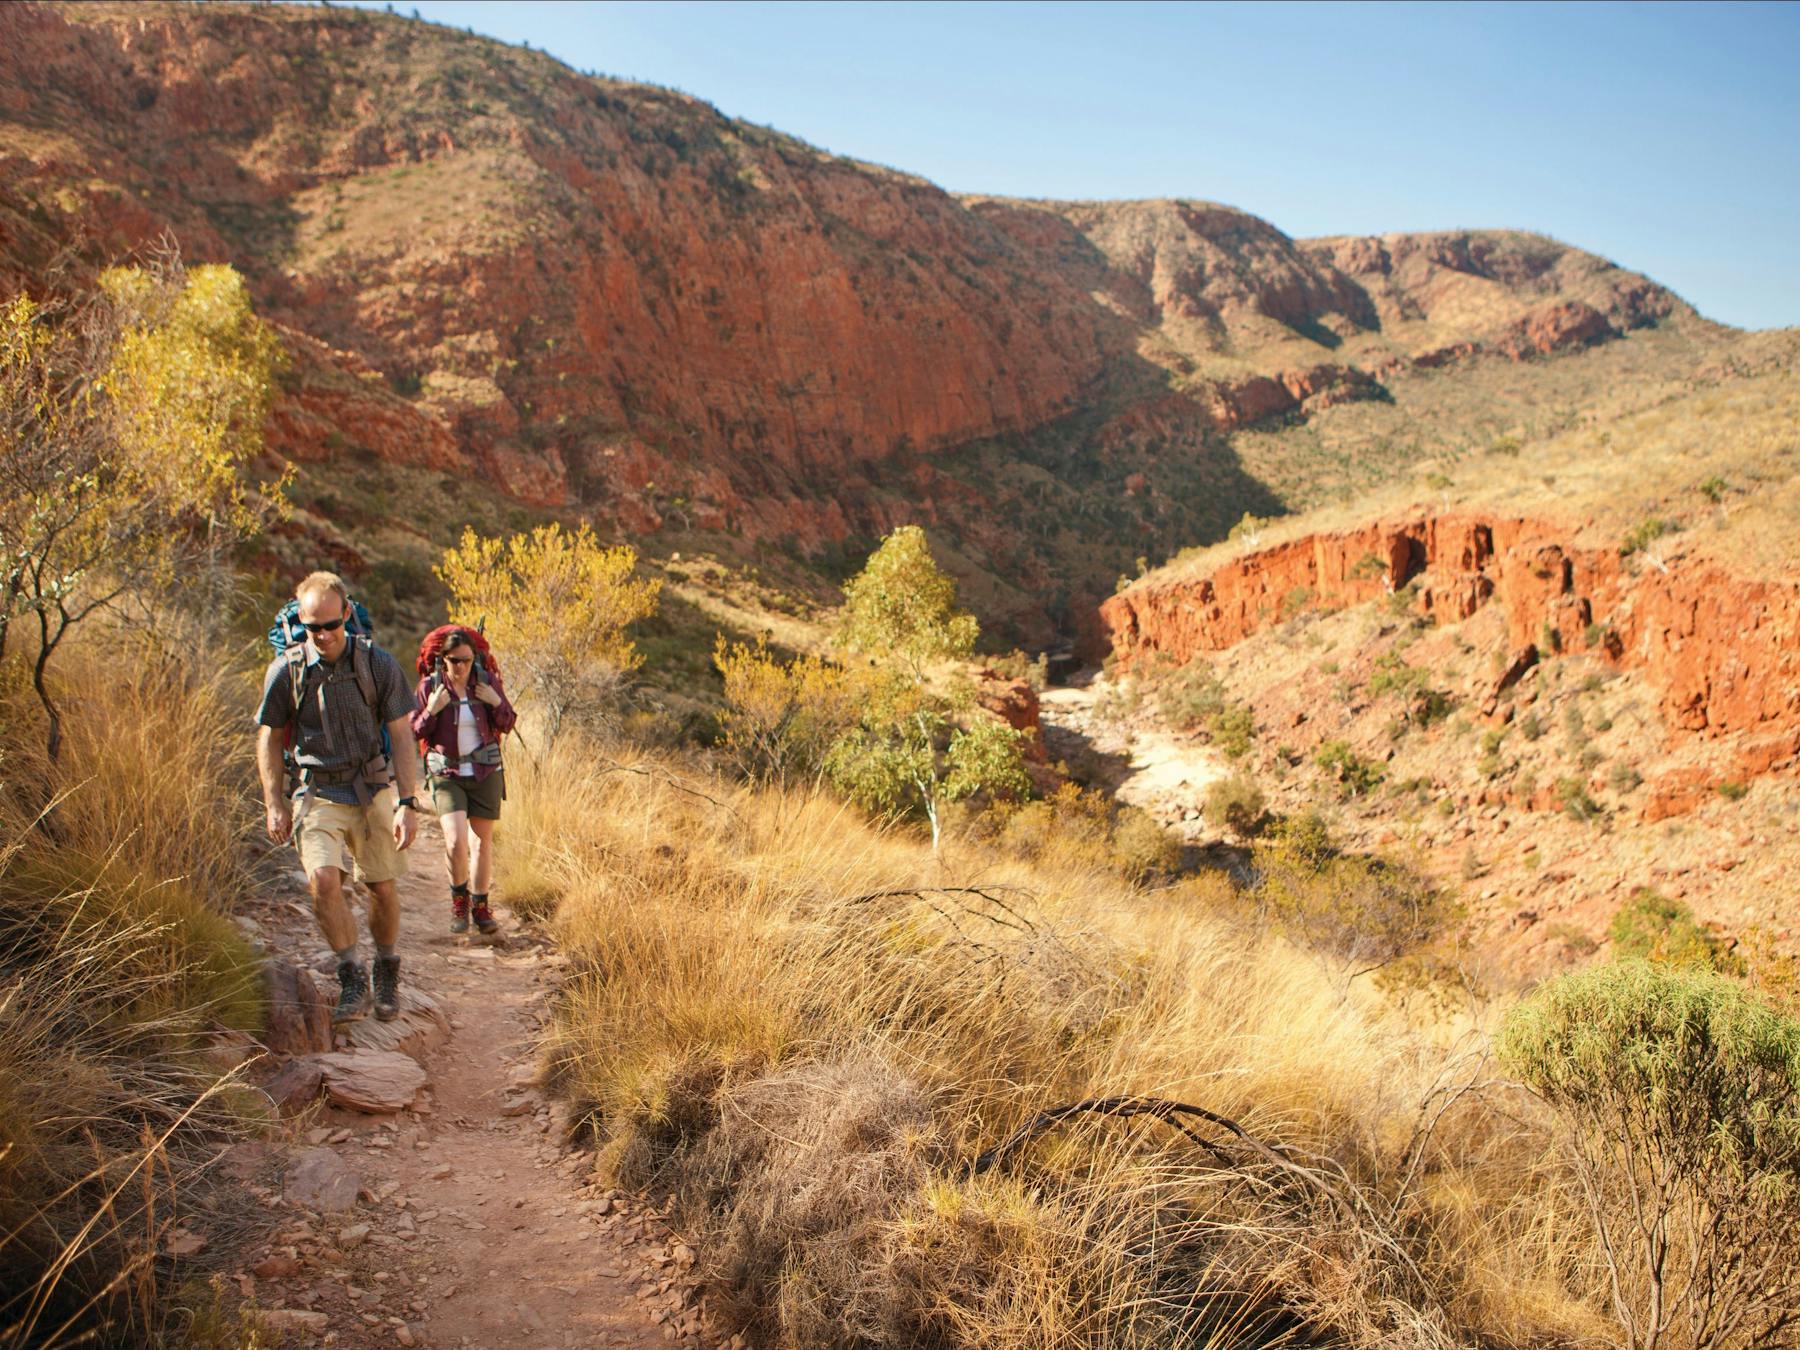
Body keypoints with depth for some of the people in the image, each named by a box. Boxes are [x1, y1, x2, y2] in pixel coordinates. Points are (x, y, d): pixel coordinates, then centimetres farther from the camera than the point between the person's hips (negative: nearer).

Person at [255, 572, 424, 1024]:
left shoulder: (379, 665, -6)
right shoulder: (285, 670, -5)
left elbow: (402, 737, -3)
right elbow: (269, 738, 7)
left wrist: (406, 804, -9)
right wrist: (274, 805, 2)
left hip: (373, 790, 1)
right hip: (317, 793, 0)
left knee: (381, 887, 5)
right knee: (323, 879, -21)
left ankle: (387, 970, 31)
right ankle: (352, 979, -6)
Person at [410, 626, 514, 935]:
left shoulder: (487, 682, -1)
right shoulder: (429, 687, -5)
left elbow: (507, 725, 4)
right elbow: (414, 733, -2)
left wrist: (496, 702, -14)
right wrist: (431, 711, -19)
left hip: (485, 771, 2)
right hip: (446, 773, -2)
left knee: (482, 841, 7)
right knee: (455, 843, -15)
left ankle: (480, 905, 23)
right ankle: (458, 898, 12)